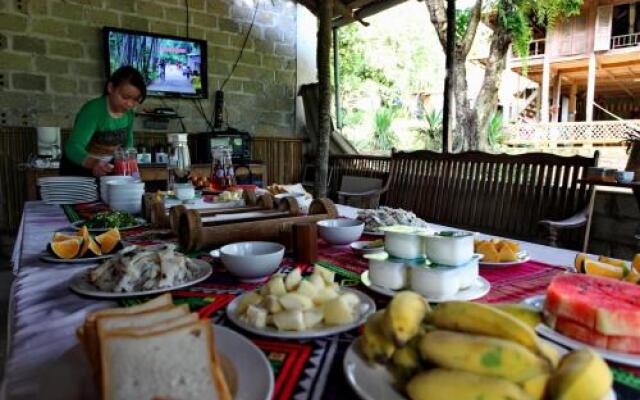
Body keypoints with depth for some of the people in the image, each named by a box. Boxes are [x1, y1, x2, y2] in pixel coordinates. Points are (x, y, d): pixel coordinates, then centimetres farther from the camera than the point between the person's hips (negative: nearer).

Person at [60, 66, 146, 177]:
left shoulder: (129, 113, -9)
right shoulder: (93, 110, -26)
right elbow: (73, 148, -35)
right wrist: (94, 163, -53)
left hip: (106, 171, 5)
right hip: (78, 170, -5)